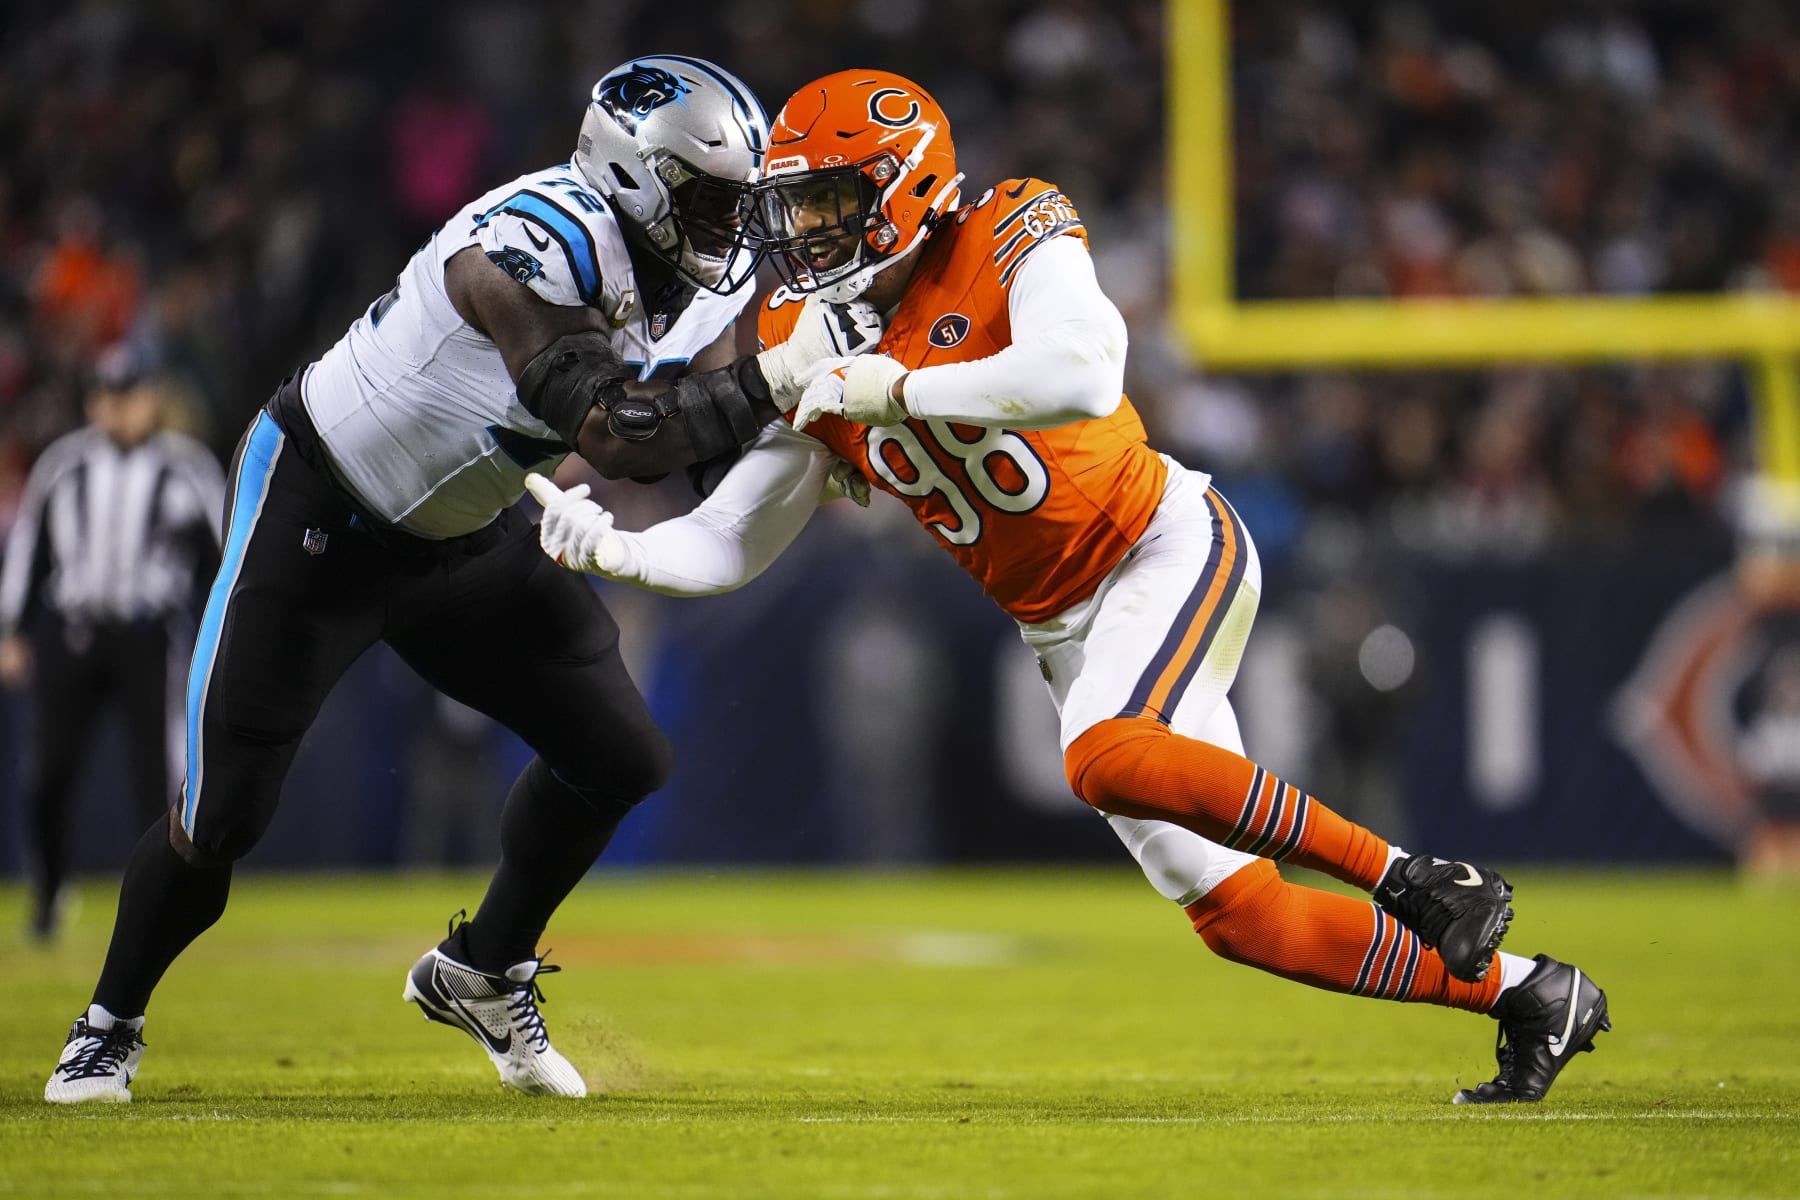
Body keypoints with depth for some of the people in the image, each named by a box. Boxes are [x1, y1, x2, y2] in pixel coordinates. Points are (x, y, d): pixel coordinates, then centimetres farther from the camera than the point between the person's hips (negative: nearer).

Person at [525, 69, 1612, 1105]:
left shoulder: (1009, 238, -14)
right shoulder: (811, 353, 3)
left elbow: (1082, 376, -33)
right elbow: (731, 544, 7)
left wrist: (898, 389, -26)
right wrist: (614, 551, -11)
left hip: (1172, 549, -6)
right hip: (1066, 628, 6)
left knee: (1105, 759, -35)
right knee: (1233, 911, -1)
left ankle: (1411, 878, -25)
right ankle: (1523, 992, 12)